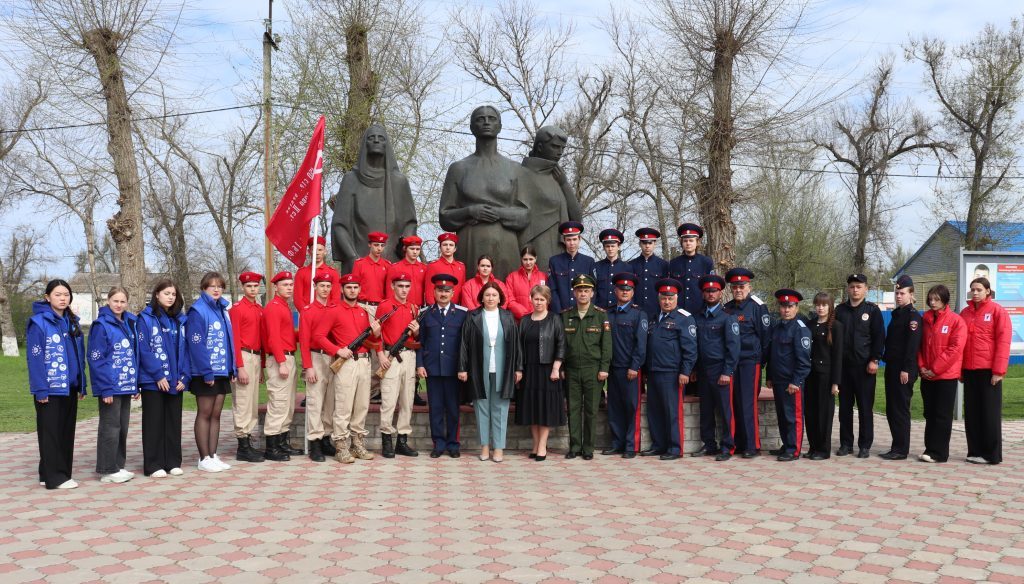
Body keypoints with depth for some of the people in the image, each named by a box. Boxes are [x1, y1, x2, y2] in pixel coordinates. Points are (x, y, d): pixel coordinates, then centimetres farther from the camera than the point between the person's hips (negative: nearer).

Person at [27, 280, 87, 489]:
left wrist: (82, 385, 9)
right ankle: (54, 477, 4)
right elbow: (34, 359, -12)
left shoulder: (72, 322, 12)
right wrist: (40, 390, -17)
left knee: (67, 432, 11)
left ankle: (61, 473, 20)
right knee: (51, 432, -1)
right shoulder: (38, 322, -8)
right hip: (50, 388, -7)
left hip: (69, 387, 7)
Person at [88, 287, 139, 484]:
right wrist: (105, 388, -17)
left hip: (126, 386, 7)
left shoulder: (129, 324, 11)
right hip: (110, 387, -7)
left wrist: (136, 385, 12)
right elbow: (96, 360, -13)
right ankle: (108, 470, 7)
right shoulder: (101, 325, -9)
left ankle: (118, 466, 21)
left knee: (122, 427, 12)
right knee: (110, 428, -1)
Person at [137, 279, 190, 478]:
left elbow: (185, 350, 8)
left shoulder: (180, 320, 11)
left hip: (175, 381, 5)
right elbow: (144, 350, -11)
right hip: (153, 381, -5)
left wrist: (185, 376, -2)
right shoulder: (146, 318, -5)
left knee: (174, 422, 10)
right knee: (154, 422, 2)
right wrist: (158, 375, -15)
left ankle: (173, 462, 18)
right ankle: (153, 465, 8)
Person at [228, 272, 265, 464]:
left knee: (253, 403, 11)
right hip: (244, 357, -8)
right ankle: (243, 448, -2)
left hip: (257, 358, 8)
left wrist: (262, 365, 16)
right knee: (243, 403, -6)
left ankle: (248, 443, 19)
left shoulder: (260, 309, 14)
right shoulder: (237, 309, -8)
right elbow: (235, 340, -13)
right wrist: (240, 367, -18)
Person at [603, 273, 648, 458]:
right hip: (612, 368, 4)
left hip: (630, 369, -4)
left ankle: (631, 446, 6)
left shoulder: (639, 314, -1)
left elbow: (641, 343, -7)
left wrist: (634, 367, -13)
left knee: (632, 408, 0)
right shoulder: (608, 314, 12)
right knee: (614, 408, 8)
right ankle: (617, 443, 17)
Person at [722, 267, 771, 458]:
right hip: (731, 362, 5)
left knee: (748, 404, -7)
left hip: (750, 361, -5)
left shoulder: (757, 306, -3)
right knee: (735, 403, 5)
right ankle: (739, 443, 13)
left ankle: (753, 445, -1)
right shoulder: (727, 308, 13)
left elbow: (765, 334, -3)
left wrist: (762, 359, -3)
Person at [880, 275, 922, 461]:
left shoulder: (913, 315, -9)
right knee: (891, 409, 11)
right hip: (892, 368, 9)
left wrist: (906, 369, -20)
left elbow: (912, 345, -17)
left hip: (903, 370, -9)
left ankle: (901, 450, 0)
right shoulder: (897, 314, 18)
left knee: (900, 409, -5)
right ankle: (897, 447, 19)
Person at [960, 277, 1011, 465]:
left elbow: (1003, 342, -9)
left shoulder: (998, 311, -3)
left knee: (990, 412, 0)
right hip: (969, 370, 5)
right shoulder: (965, 313, 11)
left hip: (988, 370, -5)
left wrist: (998, 370, -15)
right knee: (972, 412, 7)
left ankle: (992, 454, 7)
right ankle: (975, 452, 14)